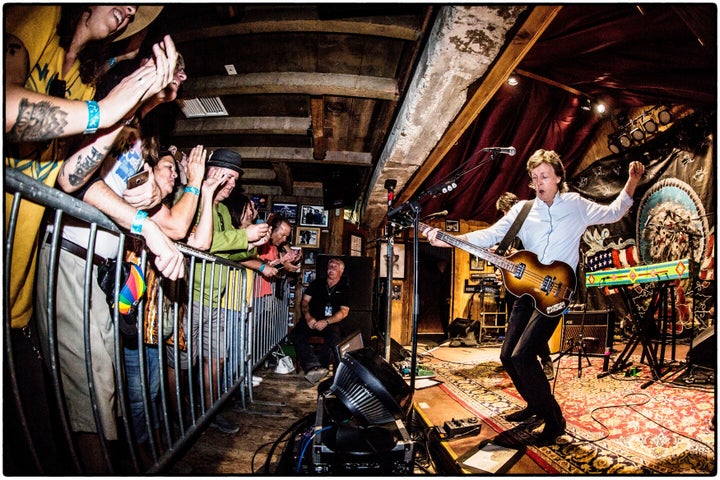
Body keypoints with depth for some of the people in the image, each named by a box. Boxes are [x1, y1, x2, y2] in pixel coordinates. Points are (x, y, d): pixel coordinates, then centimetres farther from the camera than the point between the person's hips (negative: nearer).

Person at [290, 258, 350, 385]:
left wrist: (326, 322, -15)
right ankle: (314, 366, -46)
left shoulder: (344, 289, 11)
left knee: (334, 339, -35)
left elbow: (344, 312, 0)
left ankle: (310, 369, -43)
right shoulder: (316, 283, 18)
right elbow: (305, 301, 10)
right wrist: (308, 317, -12)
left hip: (330, 323, -2)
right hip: (311, 320, 2)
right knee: (296, 334, -30)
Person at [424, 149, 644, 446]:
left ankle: (554, 420, 3)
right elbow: (490, 235, -5)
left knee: (522, 356, -17)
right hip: (526, 289, 5)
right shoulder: (522, 210, 5)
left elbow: (613, 213, 16)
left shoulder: (576, 205, 4)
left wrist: (632, 182, 3)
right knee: (508, 356, 7)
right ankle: (535, 404, 33)